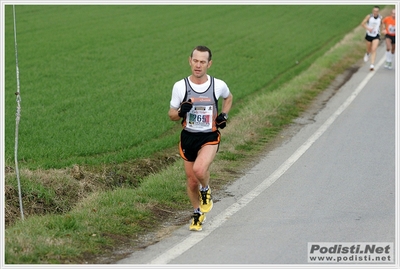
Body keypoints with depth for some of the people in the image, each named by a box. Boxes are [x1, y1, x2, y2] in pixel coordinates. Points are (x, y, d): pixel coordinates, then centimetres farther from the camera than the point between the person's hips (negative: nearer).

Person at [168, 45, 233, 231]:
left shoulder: (218, 85, -6)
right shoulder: (180, 86, -7)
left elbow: (228, 97, 18)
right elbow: (171, 115, 2)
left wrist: (224, 115, 0)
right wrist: (181, 112, -20)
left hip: (209, 137, -2)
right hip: (188, 137, 2)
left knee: (199, 169, -29)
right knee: (191, 181, 9)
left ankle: (206, 191, 6)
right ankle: (197, 213, 36)